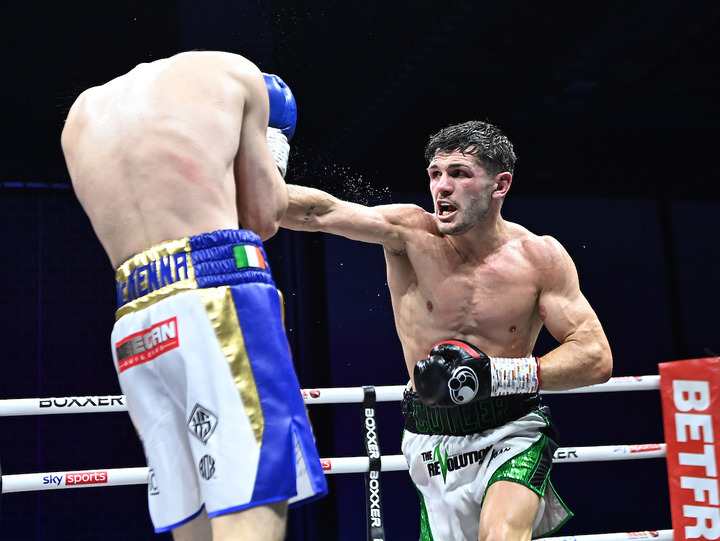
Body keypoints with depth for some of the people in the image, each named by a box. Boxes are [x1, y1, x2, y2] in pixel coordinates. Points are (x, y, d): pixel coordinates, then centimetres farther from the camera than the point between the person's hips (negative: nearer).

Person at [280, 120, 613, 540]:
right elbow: (321, 212, -23)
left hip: (513, 433, -1)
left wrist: (496, 375, -20)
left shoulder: (539, 257, -7)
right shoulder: (411, 234, -9)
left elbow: (596, 358, -9)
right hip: (435, 443, 2)